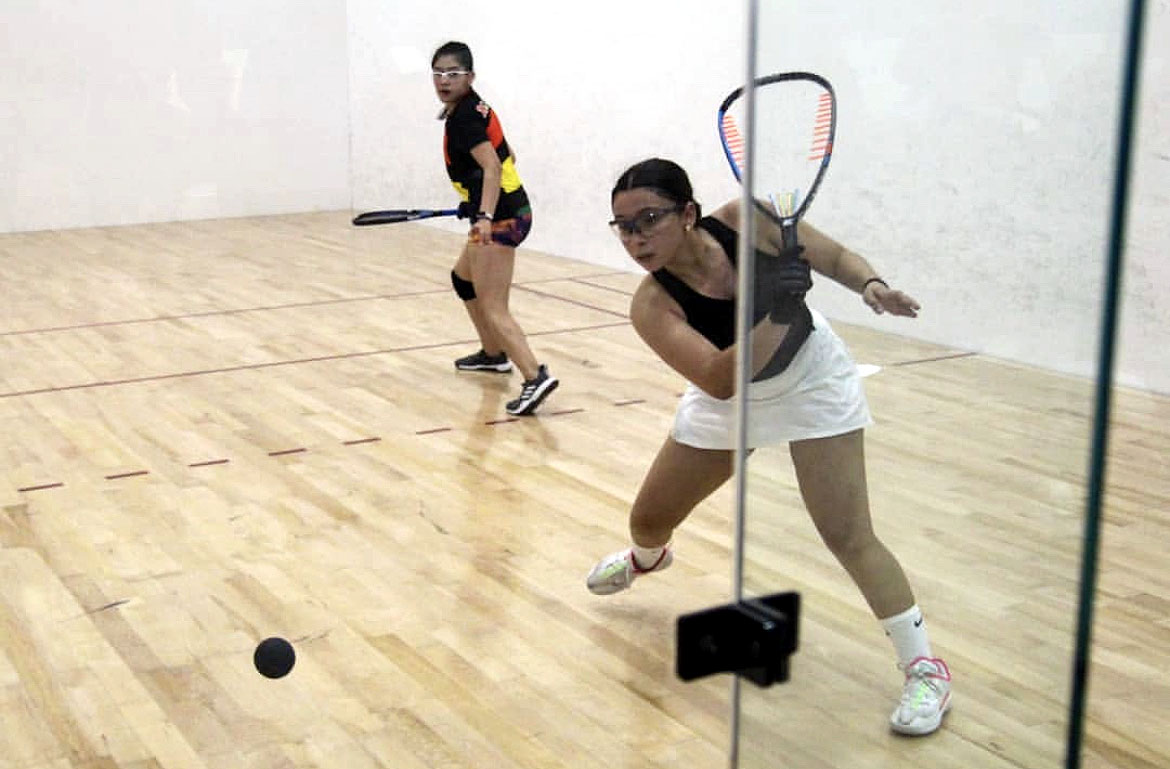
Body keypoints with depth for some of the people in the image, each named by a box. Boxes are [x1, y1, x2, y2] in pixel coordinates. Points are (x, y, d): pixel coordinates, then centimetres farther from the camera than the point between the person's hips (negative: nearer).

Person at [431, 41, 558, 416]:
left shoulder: (463, 117, -15)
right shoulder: (474, 109, 14)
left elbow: (492, 167, -27)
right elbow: (506, 157, 23)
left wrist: (486, 216, -39)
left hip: (499, 218, -10)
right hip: (506, 210, 10)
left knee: (492, 308, -14)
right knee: (463, 278, 29)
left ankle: (535, 377, -28)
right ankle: (494, 353, 40)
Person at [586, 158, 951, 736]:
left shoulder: (747, 221, -28)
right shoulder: (651, 307, -28)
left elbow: (833, 257, -11)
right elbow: (719, 382, -41)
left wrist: (871, 285, -31)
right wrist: (773, 317, -54)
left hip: (811, 379, -2)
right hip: (727, 400, 2)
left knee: (848, 537, -13)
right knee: (649, 520, 13)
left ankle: (924, 667, 3)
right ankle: (647, 557, 54)